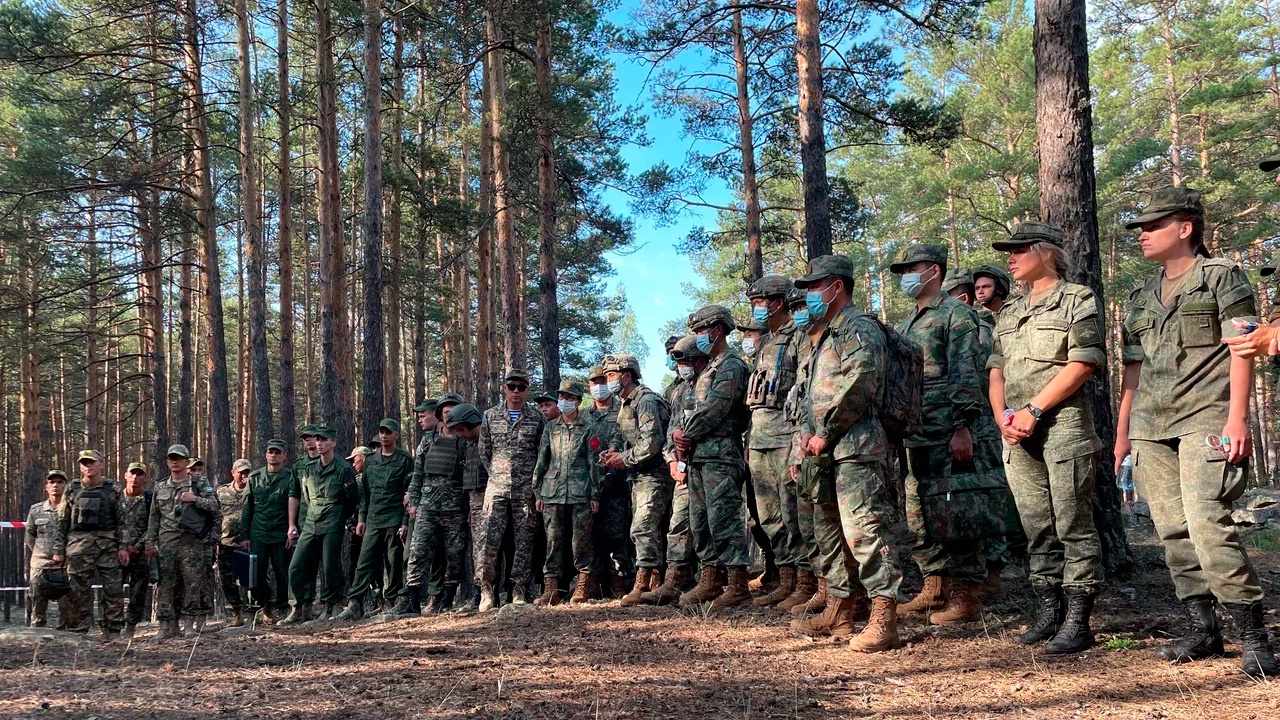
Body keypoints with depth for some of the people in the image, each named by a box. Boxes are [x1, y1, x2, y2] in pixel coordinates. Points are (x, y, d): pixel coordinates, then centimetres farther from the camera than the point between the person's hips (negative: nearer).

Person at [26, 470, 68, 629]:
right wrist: (27, 568, 10)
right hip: (39, 566, 2)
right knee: (38, 611, 5)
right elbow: (29, 542, 14)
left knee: (67, 611, 0)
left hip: (66, 566, -2)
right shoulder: (35, 510, 10)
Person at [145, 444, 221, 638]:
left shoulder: (200, 484, 6)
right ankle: (167, 626, 7)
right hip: (166, 542, 4)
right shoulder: (160, 487, 16)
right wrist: (150, 543, 11)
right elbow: (154, 518, 16)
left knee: (194, 582, -4)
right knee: (165, 583, 2)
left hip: (192, 541, -3)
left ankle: (191, 624, 3)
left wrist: (196, 499, -15)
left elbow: (215, 505, -2)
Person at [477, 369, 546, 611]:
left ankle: (519, 591, 9)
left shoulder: (536, 418, 6)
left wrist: (535, 482, 1)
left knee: (524, 541, 2)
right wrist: (495, 474, 4)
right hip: (497, 488, 0)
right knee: (489, 538, -9)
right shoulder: (490, 416, 8)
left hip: (526, 490, 0)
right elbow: (483, 451, 12)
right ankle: (486, 589, 1)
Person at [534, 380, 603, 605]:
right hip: (553, 491, 3)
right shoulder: (550, 428, 13)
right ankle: (551, 589, 5)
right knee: (553, 541, 2)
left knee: (581, 541, -1)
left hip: (580, 492, -2)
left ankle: (582, 587, 7)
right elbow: (541, 461, 13)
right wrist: (538, 493, 8)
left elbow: (594, 463, 3)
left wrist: (595, 495, -1)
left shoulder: (588, 428, 5)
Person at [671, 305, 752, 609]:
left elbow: (713, 411, -16)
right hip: (698, 457, 10)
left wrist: (687, 435, -7)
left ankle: (738, 585, -8)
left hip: (720, 455, -10)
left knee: (724, 519, -11)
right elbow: (692, 412, 20)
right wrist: (679, 433, 1)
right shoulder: (707, 371, 24)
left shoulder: (731, 367, -7)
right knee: (700, 522, 11)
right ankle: (709, 582, 17)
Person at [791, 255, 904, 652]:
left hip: (853, 445, -10)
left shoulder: (859, 328, -5)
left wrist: (824, 433, -15)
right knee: (829, 531, 13)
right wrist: (806, 440, 14)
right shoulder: (820, 337, 25)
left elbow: (858, 385, -18)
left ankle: (884, 620, -16)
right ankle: (838, 613, 21)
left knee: (863, 529, -16)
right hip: (823, 451, 10)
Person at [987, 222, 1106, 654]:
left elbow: (1081, 366, -10)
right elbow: (996, 371, 18)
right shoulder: (1010, 313, 20)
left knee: (1073, 527, -4)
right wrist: (1002, 418, 1)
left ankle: (1077, 623, -1)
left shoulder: (1077, 301, 0)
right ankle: (1048, 614, 17)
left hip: (1063, 428, -7)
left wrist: (1032, 410, -13)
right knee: (1038, 530, 10)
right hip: (1018, 437, 7)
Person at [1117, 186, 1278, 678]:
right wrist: (1122, 431, 17)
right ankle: (1204, 630, 13)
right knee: (1173, 532, 5)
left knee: (1207, 525, -17)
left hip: (1204, 420, -7)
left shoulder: (1221, 277, 2)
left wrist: (1237, 418, -15)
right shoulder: (1142, 298, 19)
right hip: (1151, 427, 7)